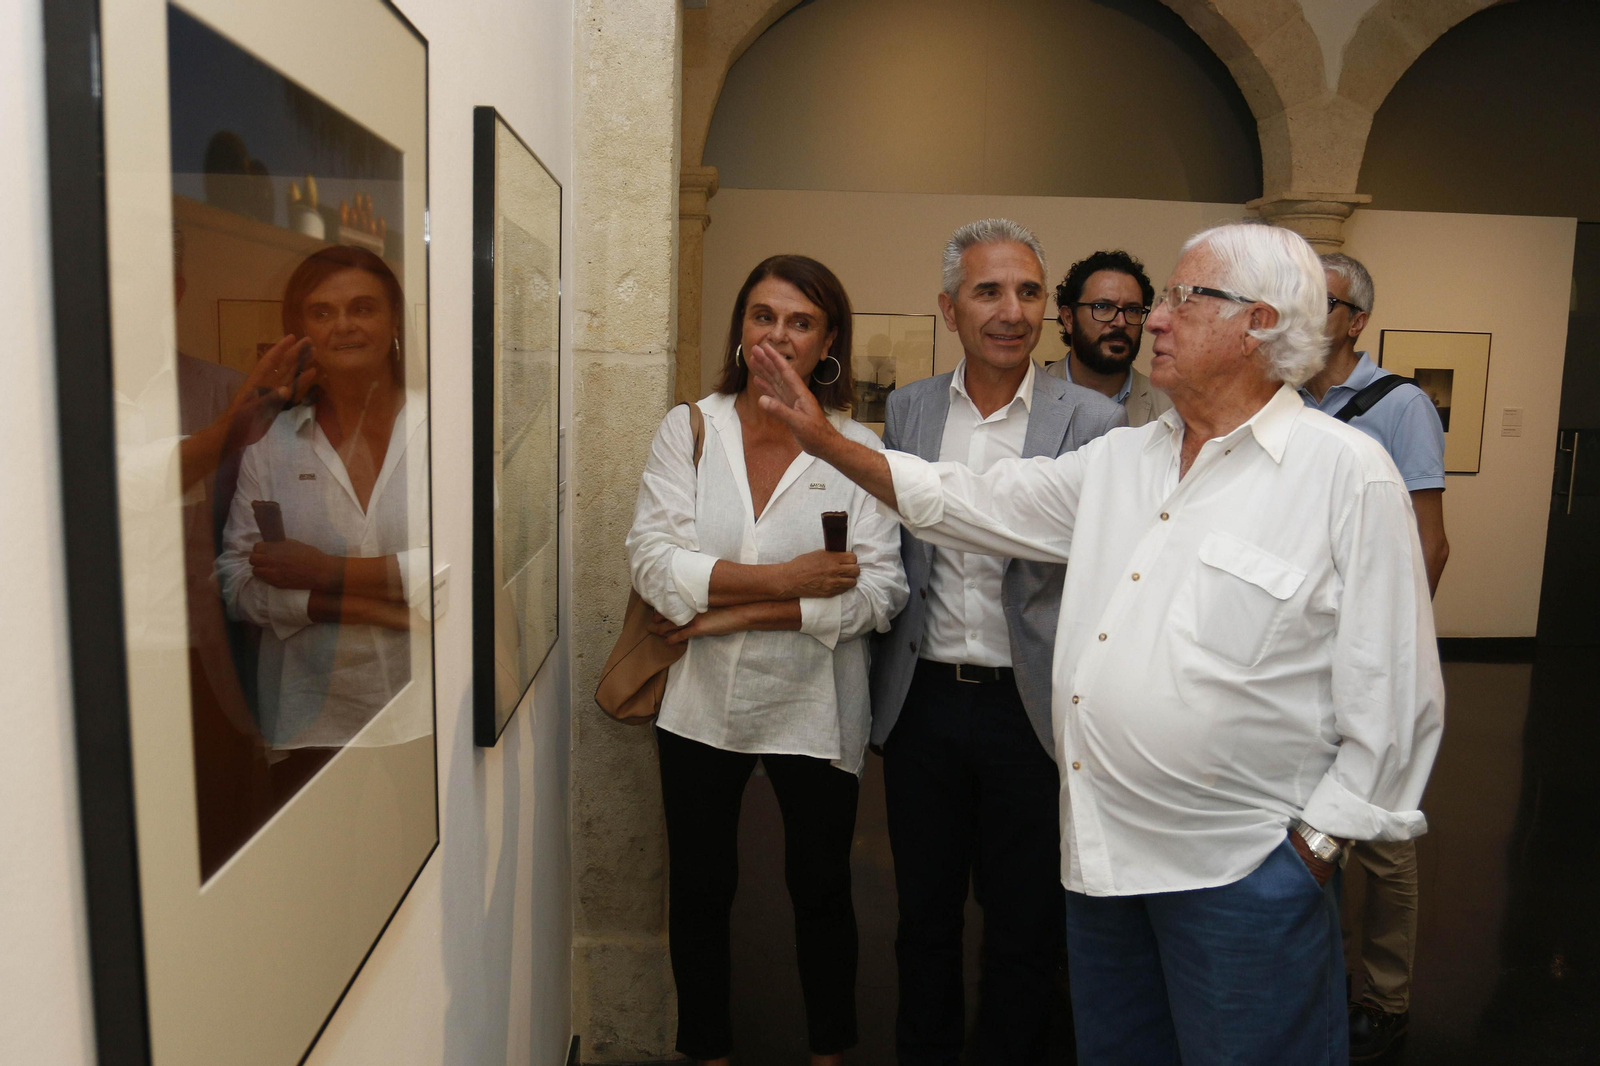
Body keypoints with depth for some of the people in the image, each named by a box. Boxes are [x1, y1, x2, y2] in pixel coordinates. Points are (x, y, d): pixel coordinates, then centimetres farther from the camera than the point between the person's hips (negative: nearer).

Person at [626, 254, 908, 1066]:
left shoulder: (857, 446, -6)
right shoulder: (687, 428, -2)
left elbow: (881, 590, -15)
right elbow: (654, 563, -13)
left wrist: (730, 611, -18)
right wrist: (786, 579, -20)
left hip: (814, 708, -1)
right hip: (703, 703, 1)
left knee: (820, 891, 16)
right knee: (699, 891, 16)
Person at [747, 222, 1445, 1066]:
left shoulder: (1347, 475, -11)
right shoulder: (1117, 462, 8)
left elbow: (1395, 694, -11)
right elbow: (968, 502, 12)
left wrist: (1316, 843, -10)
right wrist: (830, 445, 7)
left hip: (1242, 870, -6)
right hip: (1103, 849, 6)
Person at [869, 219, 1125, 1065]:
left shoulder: (1093, 422, -6)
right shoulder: (906, 408, 3)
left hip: (1030, 705, -2)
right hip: (922, 699, 3)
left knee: (1025, 925, 14)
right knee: (924, 910, 19)